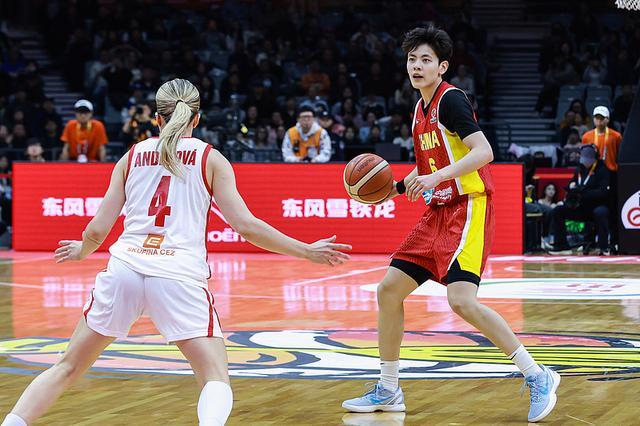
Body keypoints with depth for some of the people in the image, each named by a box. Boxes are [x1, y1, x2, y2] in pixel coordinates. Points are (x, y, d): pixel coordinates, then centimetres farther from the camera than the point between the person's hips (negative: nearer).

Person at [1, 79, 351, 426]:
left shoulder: (132, 156, 16)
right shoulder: (210, 158, 10)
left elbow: (98, 231, 13)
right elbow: (245, 225, 1)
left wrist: (81, 251, 36)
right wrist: (308, 252, 9)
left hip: (124, 267, 3)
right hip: (180, 275, -2)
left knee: (68, 368, 15)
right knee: (216, 378, -1)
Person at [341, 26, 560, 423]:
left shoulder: (451, 99, -11)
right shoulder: (420, 109, 15)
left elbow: (484, 151, -23)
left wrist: (437, 177, -32)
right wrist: (396, 187, 14)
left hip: (468, 208, -9)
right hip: (438, 212, 9)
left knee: (462, 299, -23)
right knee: (389, 290, 5)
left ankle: (537, 377, -13)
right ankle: (388, 391, 17)